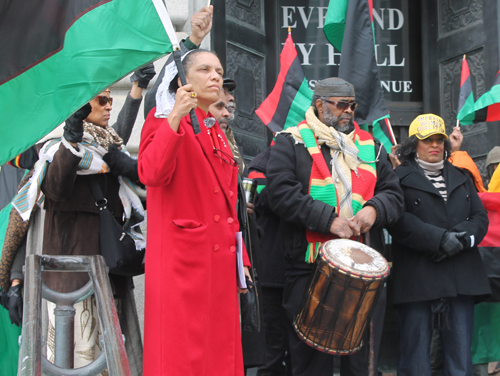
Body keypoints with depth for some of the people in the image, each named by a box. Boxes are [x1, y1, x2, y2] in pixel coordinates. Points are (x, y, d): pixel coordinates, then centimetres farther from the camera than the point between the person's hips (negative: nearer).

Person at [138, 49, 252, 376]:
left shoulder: (218, 134, 20)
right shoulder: (164, 120, -1)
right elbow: (152, 175, -20)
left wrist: (240, 258, 15)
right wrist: (175, 118, -26)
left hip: (220, 262, 7)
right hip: (182, 259, -7)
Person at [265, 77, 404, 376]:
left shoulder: (370, 146, 17)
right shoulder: (292, 142, 3)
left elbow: (394, 194, 14)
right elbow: (281, 191, -11)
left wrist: (374, 209, -10)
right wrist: (329, 219, -17)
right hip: (311, 267, -4)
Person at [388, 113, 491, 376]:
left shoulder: (460, 178, 22)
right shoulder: (399, 177, 3)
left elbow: (480, 217, 14)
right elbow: (398, 220, -11)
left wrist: (462, 237, -7)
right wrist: (439, 239, -19)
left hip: (461, 282, 5)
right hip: (418, 282, -5)